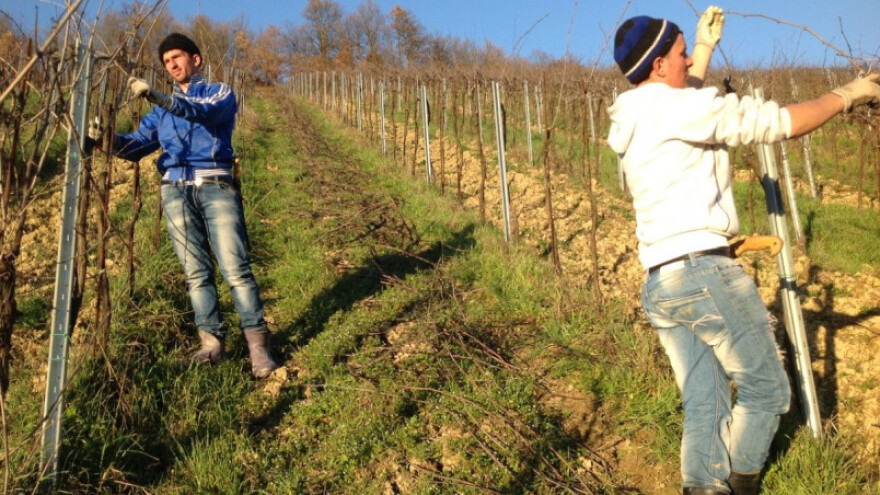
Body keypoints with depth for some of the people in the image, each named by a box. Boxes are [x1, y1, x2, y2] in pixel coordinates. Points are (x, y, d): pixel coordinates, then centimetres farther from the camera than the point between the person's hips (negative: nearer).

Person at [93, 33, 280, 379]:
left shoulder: (220, 93, 11)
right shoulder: (160, 110, 25)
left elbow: (204, 112, -13)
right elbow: (138, 144, 14)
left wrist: (157, 97, -27)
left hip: (215, 186, -4)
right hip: (176, 191, 4)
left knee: (235, 268, -11)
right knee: (196, 271, 2)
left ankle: (257, 343, -8)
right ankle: (212, 340, 6)